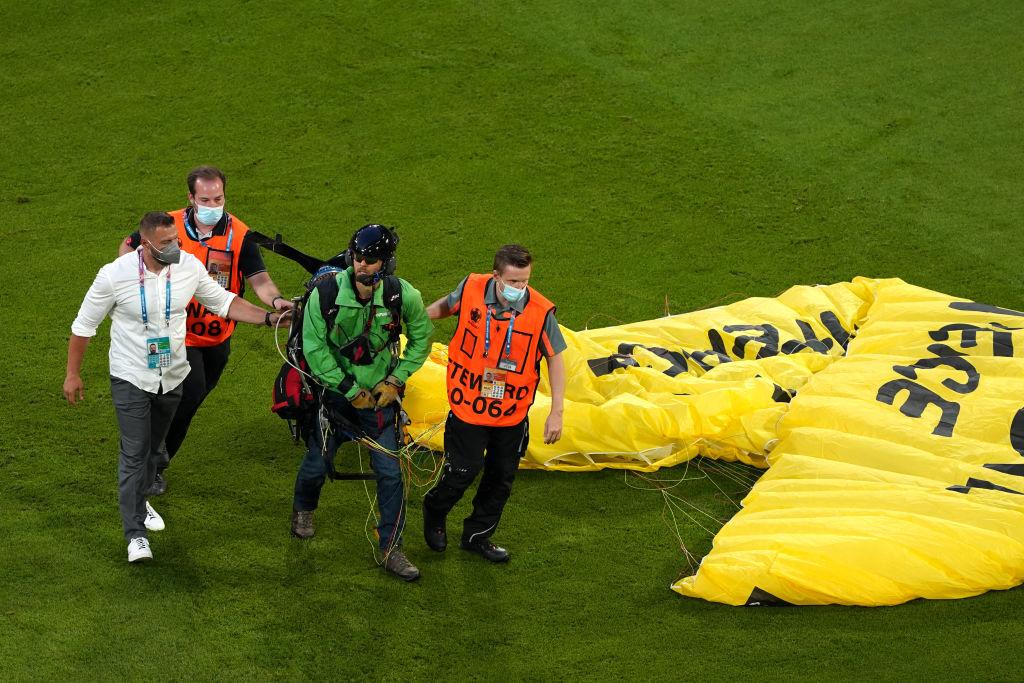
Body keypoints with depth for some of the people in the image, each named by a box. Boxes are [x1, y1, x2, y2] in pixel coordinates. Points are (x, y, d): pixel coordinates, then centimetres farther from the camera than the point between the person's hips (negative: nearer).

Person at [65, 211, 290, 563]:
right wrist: (73, 374, -3)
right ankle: (135, 533, -2)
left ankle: (138, 500, 44)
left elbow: (223, 302, 4)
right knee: (135, 452, -7)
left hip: (172, 376, 4)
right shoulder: (115, 275, -20)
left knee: (153, 446, 19)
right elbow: (84, 325, -8)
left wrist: (269, 317, -7)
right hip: (131, 377, -4)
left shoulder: (190, 267, -11)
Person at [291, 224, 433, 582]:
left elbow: (421, 338, 3)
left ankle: (391, 550, 9)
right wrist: (349, 390, -12)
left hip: (379, 395, 1)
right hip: (334, 391, -1)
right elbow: (314, 348, -13)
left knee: (390, 471, -4)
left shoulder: (403, 295, -15)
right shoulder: (326, 293, -19)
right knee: (318, 461, 13)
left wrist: (397, 380, -4)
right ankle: (303, 509, 47)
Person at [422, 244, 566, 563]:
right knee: (462, 471, 2)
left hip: (512, 413, 1)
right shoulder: (471, 289, -15)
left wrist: (556, 413, -10)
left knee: (502, 478, 14)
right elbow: (446, 305, 12)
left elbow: (555, 359, -7)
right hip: (469, 404, -1)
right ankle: (434, 513, 34)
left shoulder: (541, 311, -17)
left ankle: (477, 536, 35)